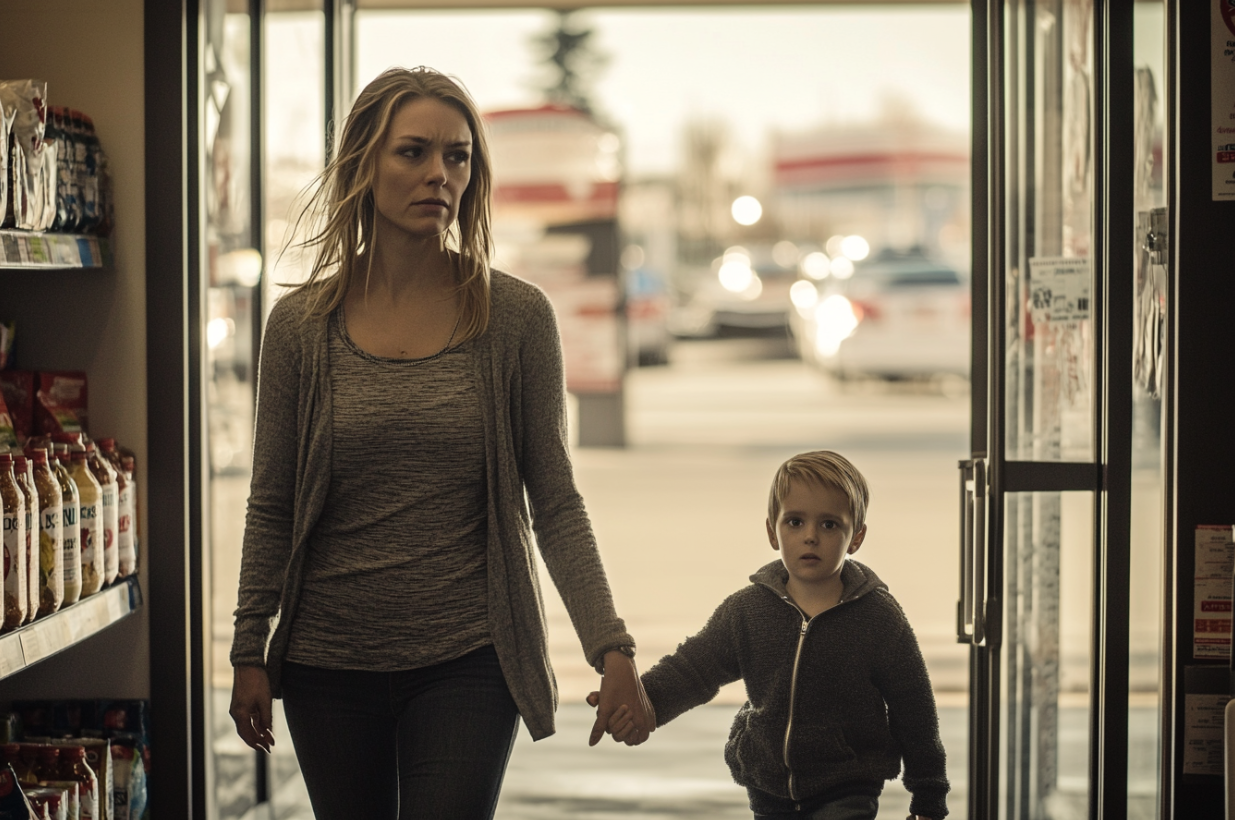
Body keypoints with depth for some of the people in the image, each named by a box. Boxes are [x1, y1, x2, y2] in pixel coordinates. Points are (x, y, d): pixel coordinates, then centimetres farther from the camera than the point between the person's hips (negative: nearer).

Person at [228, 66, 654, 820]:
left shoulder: (516, 318, -4)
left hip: (467, 664, -2)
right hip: (329, 666, 2)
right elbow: (271, 507, 5)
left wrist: (613, 649, -11)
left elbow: (556, 505, -3)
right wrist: (249, 654, 4)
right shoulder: (302, 325, -1)